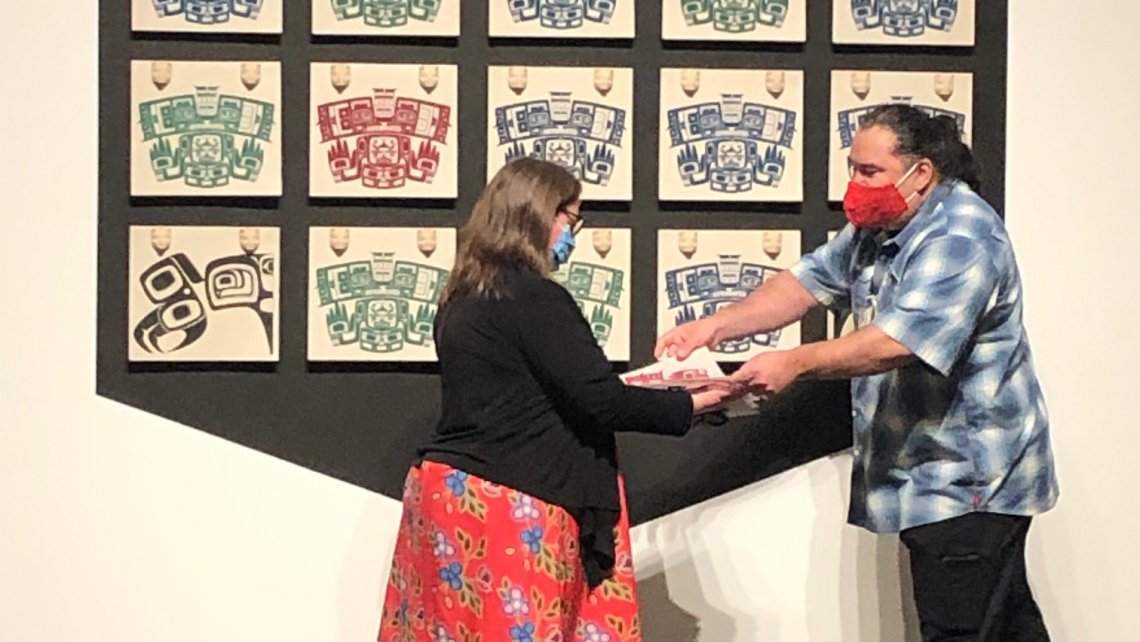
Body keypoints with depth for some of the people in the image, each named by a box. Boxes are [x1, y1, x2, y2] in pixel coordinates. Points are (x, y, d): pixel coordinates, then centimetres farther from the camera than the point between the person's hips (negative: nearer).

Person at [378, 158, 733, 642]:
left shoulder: (464, 297, 13)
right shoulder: (534, 298, -14)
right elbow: (600, 401, -16)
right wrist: (687, 405, -3)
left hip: (447, 493, 9)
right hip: (504, 509, -9)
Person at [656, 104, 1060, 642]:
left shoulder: (960, 238, -21)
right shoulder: (876, 229, 11)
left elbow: (898, 343, -31)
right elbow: (808, 282, 8)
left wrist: (796, 363, -35)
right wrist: (714, 326, -5)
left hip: (970, 480, -10)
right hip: (929, 474, 10)